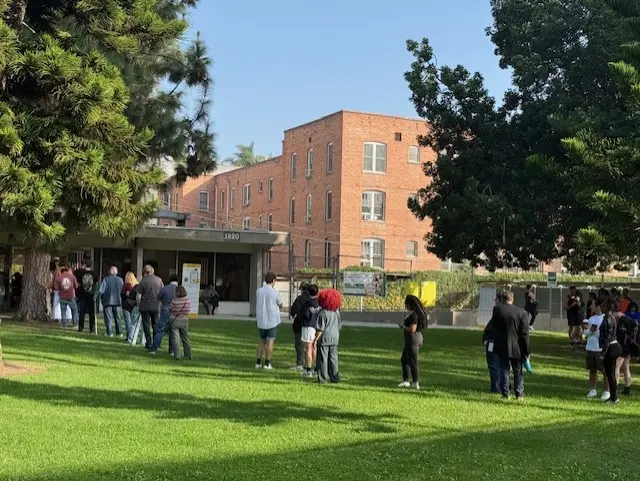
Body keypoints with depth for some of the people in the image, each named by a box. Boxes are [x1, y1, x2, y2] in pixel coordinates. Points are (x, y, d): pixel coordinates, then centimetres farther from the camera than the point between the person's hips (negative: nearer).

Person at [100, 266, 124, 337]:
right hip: (118, 301, 2)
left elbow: (101, 291, -8)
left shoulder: (106, 279, -8)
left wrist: (102, 298, 8)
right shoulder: (120, 280, -2)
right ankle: (119, 332, 12)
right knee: (118, 318, 11)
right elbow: (123, 290, 2)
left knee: (108, 317, 4)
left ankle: (109, 333, 1)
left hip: (107, 301, -2)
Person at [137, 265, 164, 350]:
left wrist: (138, 305, 5)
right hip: (156, 306, 3)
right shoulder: (159, 280, 0)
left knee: (146, 325, 6)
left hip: (145, 307, -3)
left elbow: (139, 296, -8)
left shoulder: (143, 281, -9)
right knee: (155, 325, 14)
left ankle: (148, 343, 7)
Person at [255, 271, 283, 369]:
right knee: (270, 342, 2)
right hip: (272, 320, -4)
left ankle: (258, 362, 11)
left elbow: (258, 304, 11)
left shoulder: (259, 291, 0)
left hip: (261, 320, 4)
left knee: (262, 341, 15)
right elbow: (280, 305, 2)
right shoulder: (275, 292, -11)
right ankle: (267, 364, 1)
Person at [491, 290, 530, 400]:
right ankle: (519, 394, 17)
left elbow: (494, 326, 3)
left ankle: (505, 393, 10)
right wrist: (526, 351, -2)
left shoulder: (497, 309, -8)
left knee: (504, 369, 10)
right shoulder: (522, 312, -8)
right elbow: (524, 334, -7)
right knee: (518, 370, 14)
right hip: (516, 347, 0)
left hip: (501, 346, 0)